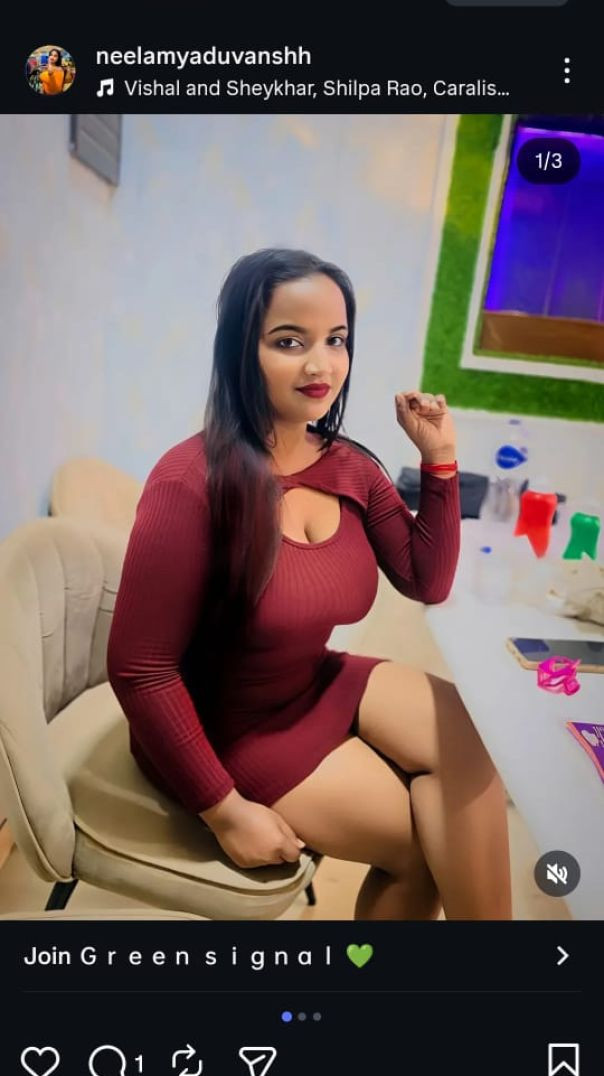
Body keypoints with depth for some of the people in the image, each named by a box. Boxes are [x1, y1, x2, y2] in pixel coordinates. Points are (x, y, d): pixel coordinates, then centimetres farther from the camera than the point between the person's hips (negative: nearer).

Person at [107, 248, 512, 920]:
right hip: (221, 731, -6)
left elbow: (427, 584, 4)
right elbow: (138, 669, -23)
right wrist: (226, 811, -18)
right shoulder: (193, 481, -26)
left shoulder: (351, 467, -6)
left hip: (319, 685, 6)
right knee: (432, 837, -8)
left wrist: (439, 461, -7)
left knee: (470, 739, -13)